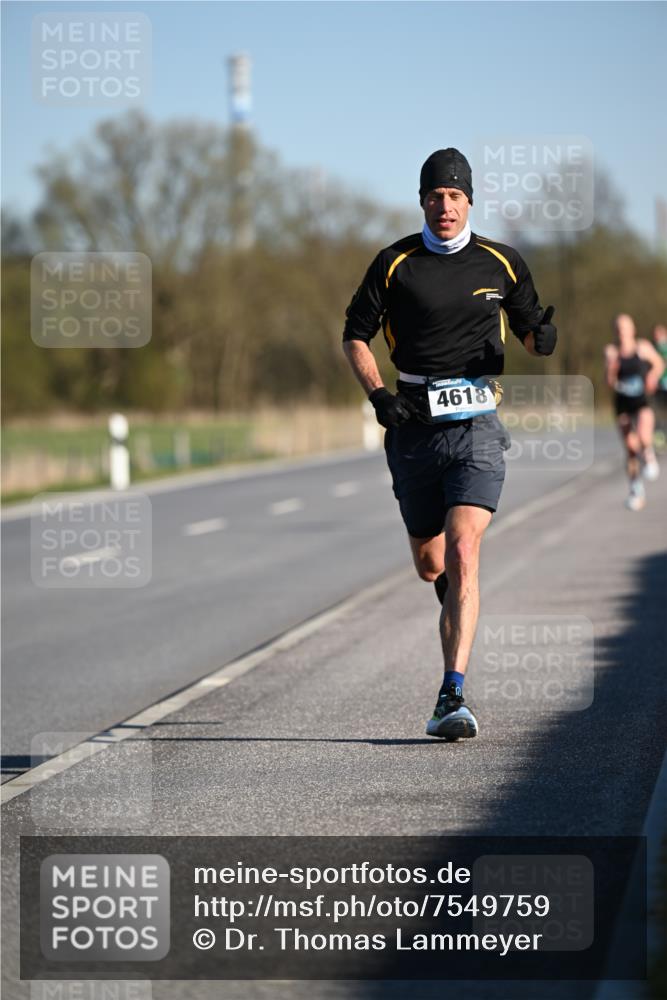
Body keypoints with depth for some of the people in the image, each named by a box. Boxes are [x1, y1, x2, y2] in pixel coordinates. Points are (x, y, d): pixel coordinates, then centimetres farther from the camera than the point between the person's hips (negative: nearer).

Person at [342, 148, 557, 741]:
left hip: (476, 425, -2)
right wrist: (377, 394, -6)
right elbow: (356, 334, 10)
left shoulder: (502, 263, 5)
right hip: (414, 425, 2)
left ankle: (452, 697, -22)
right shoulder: (396, 263, 3)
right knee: (429, 565, 10)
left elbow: (529, 328, 17)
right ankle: (456, 602, 49)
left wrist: (543, 338, -8)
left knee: (462, 551, -19)